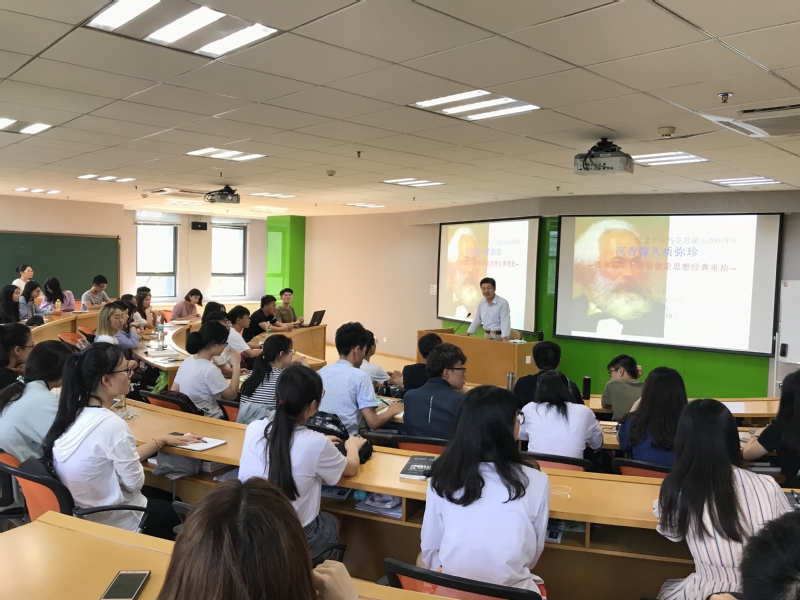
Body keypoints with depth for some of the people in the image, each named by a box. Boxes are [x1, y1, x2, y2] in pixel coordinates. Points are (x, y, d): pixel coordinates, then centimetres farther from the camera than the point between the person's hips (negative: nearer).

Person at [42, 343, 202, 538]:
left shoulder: (75, 412, -3)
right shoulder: (110, 424, -30)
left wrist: (162, 440, 9)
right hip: (112, 521, -8)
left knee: (168, 498, 26)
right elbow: (135, 482, -18)